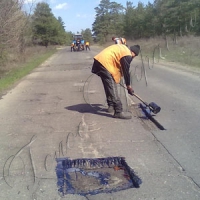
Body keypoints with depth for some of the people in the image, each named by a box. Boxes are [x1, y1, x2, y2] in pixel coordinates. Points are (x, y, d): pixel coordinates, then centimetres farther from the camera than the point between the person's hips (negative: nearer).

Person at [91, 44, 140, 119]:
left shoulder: (123, 48, 22)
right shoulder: (127, 55, -6)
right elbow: (126, 71, -2)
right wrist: (128, 86, 8)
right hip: (105, 63, -10)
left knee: (109, 86, 20)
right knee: (112, 88, -9)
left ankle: (111, 106, 31)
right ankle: (118, 112, -7)